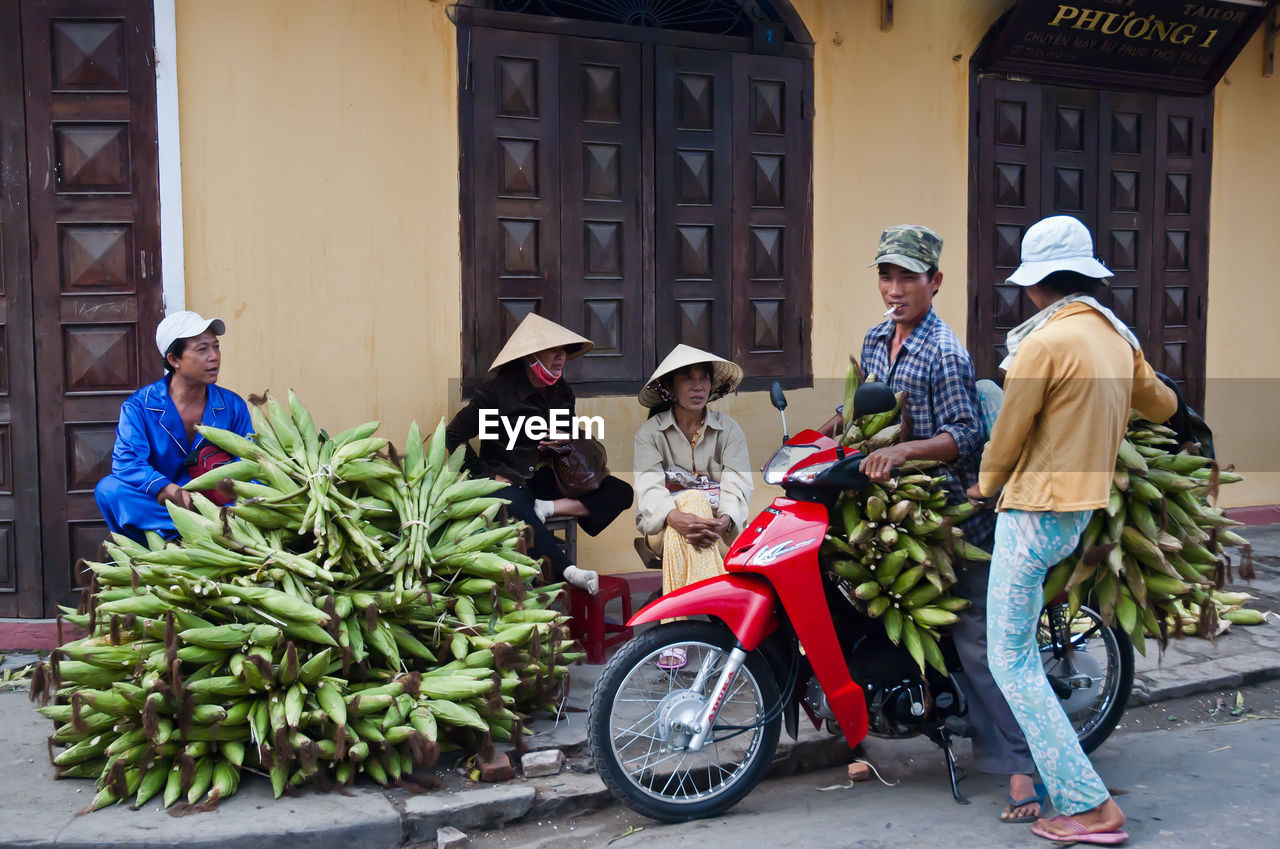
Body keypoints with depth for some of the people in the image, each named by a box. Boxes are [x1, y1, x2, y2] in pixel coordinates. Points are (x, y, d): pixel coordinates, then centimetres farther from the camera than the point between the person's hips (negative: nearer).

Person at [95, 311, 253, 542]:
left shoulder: (233, 406, 5)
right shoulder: (139, 406, -3)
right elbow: (127, 462, -17)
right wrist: (168, 490, -35)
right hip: (156, 504, -1)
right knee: (108, 489, -29)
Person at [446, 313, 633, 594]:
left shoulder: (561, 391, 10)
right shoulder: (496, 391, -8)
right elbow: (453, 435, -6)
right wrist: (486, 474, -9)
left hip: (546, 478, 7)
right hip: (507, 481, -6)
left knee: (620, 493, -9)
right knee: (520, 513, -43)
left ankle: (548, 508, -21)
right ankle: (568, 571, -45)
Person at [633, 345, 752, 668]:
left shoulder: (730, 430, 7)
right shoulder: (650, 432, 4)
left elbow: (737, 487, -8)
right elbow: (649, 487, -14)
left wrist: (725, 520, -32)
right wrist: (678, 517, -36)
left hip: (722, 533, 1)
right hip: (662, 530, 0)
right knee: (690, 500, -34)